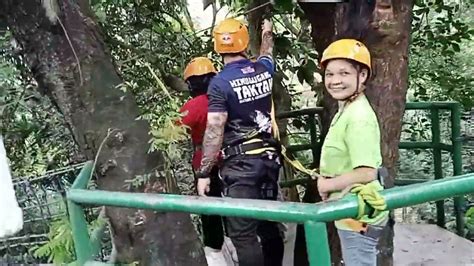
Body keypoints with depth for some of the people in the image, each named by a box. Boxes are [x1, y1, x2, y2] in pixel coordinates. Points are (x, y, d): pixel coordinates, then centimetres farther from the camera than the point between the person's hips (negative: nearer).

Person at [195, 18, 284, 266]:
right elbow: (267, 54, 31)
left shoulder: (220, 82, -11)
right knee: (269, 224, 18)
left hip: (241, 163, -6)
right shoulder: (263, 69, 5)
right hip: (269, 157, 7)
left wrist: (204, 173, -10)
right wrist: (267, 33, 51)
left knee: (243, 234, -3)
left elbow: (214, 130, -15)